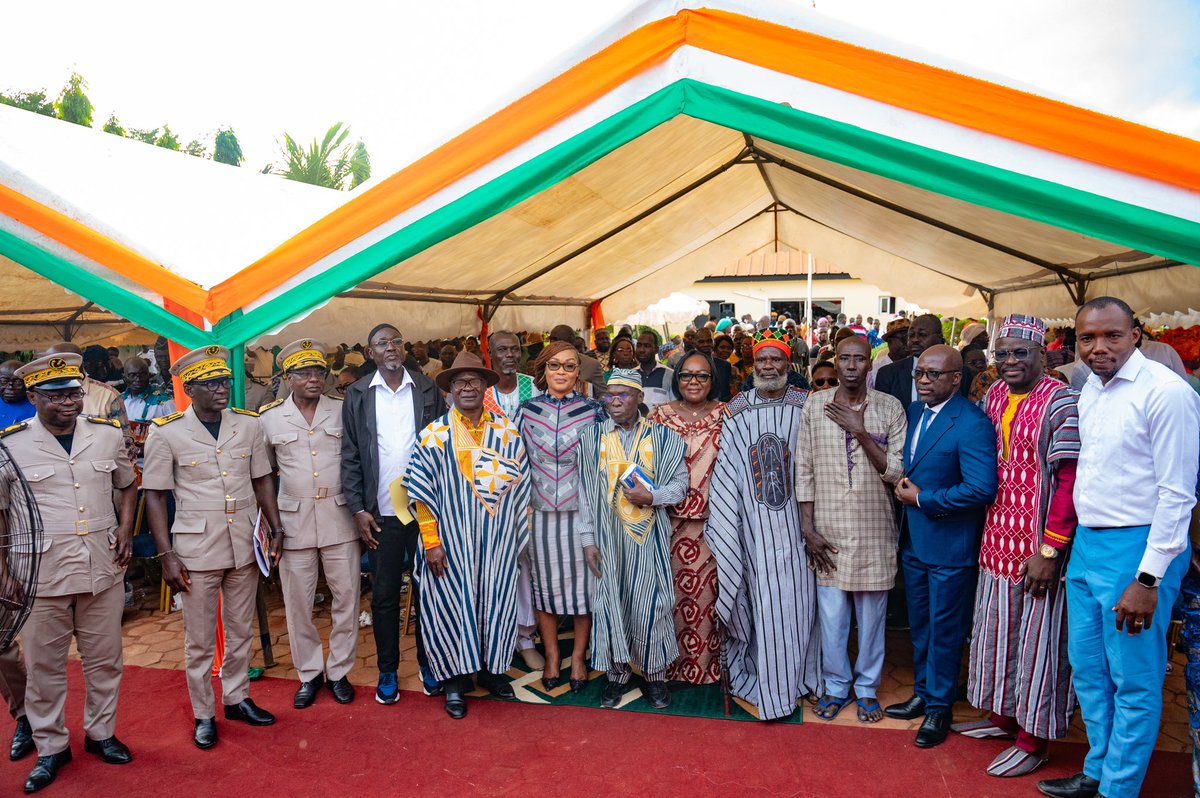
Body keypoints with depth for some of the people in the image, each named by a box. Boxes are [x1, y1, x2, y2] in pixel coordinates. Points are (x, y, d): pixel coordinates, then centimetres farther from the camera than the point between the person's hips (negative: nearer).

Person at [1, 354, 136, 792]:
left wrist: (126, 529, 2)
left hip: (103, 569, 2)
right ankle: (50, 747, 28)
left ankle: (101, 732, 33)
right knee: (44, 665, 10)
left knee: (104, 659, 14)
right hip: (40, 574, -2)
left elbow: (126, 485, 17)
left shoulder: (108, 434, 2)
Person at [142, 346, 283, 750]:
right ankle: (203, 714, 25)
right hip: (196, 549, -3)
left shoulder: (249, 423, 0)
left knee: (240, 630, 16)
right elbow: (155, 495, -5)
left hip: (244, 545, 3)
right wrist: (166, 555, -8)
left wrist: (275, 528, 2)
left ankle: (237, 697, 34)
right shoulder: (165, 432, -8)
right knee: (199, 639, 8)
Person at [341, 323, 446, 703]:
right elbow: (350, 456, 3)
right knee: (384, 594, 8)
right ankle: (387, 670, 22)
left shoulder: (427, 389, 4)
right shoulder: (357, 395, 3)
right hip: (380, 512, 0)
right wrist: (358, 509, -4)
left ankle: (428, 662, 24)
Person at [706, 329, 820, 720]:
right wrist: (721, 526, 0)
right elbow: (726, 472, 2)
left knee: (798, 598, 8)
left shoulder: (805, 407, 0)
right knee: (764, 603, 5)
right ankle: (771, 685, 19)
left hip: (796, 522, 0)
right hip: (755, 524, 0)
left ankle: (798, 676, 28)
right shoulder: (736, 412, 1)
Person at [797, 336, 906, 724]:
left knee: (871, 614, 11)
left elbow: (897, 472, -8)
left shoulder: (889, 408, -3)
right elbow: (804, 470, 1)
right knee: (831, 614, 9)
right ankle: (836, 685, 29)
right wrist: (808, 529, -3)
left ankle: (867, 687, 30)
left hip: (873, 529, 0)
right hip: (827, 529, 1)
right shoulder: (815, 405, 0)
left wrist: (860, 432, -17)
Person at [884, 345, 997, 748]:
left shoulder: (972, 424, -19)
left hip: (949, 545, -7)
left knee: (944, 629, 7)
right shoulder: (913, 412, 6)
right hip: (913, 539, 8)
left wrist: (922, 498, -19)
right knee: (919, 625, 20)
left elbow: (982, 488, -27)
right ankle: (922, 692, 36)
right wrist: (903, 488, 0)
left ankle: (939, 707, 22)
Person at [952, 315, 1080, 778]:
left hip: (1039, 546, -7)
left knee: (1036, 638, 6)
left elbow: (1069, 481, -17)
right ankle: (1002, 716, 36)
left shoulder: (1060, 402, -14)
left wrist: (1050, 551, -19)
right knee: (997, 630, 18)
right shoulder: (994, 397, 7)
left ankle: (1033, 740, 21)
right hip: (997, 538, 7)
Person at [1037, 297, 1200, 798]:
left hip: (1136, 549, -8)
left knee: (1133, 683, 5)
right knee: (1087, 670, 18)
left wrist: (1148, 578, -17)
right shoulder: (1090, 389, 9)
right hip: (1086, 544, 8)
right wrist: (1074, 545, 13)